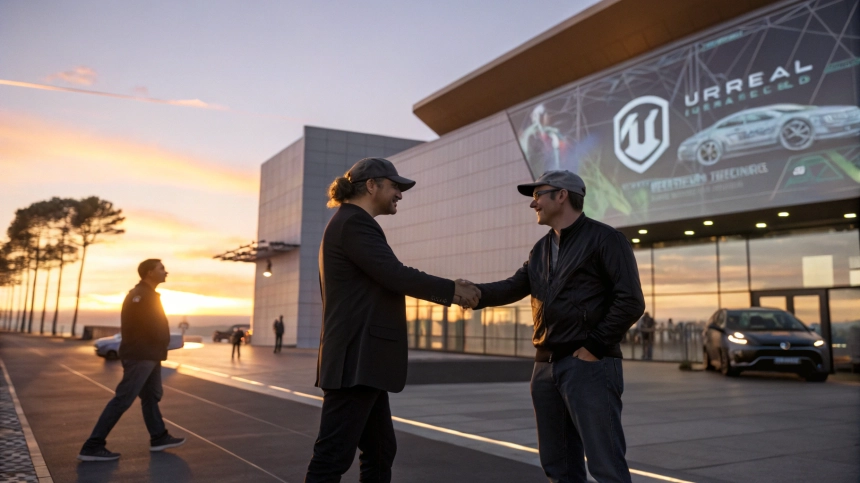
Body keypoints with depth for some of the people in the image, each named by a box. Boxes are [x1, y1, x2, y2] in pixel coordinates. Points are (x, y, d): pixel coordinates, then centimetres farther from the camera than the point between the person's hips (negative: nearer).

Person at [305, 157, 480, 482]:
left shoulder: (353, 224, 21)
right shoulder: (354, 222, -12)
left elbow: (387, 282, 19)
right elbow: (396, 275, -19)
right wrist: (452, 289, -7)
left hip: (362, 360, 11)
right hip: (356, 361, -11)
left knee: (380, 450, 15)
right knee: (333, 456, -6)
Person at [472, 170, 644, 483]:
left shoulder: (604, 238, -4)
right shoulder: (541, 249, 18)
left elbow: (630, 302, -11)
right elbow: (514, 288, 7)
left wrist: (594, 347, -14)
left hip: (589, 366, -7)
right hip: (546, 367, 7)